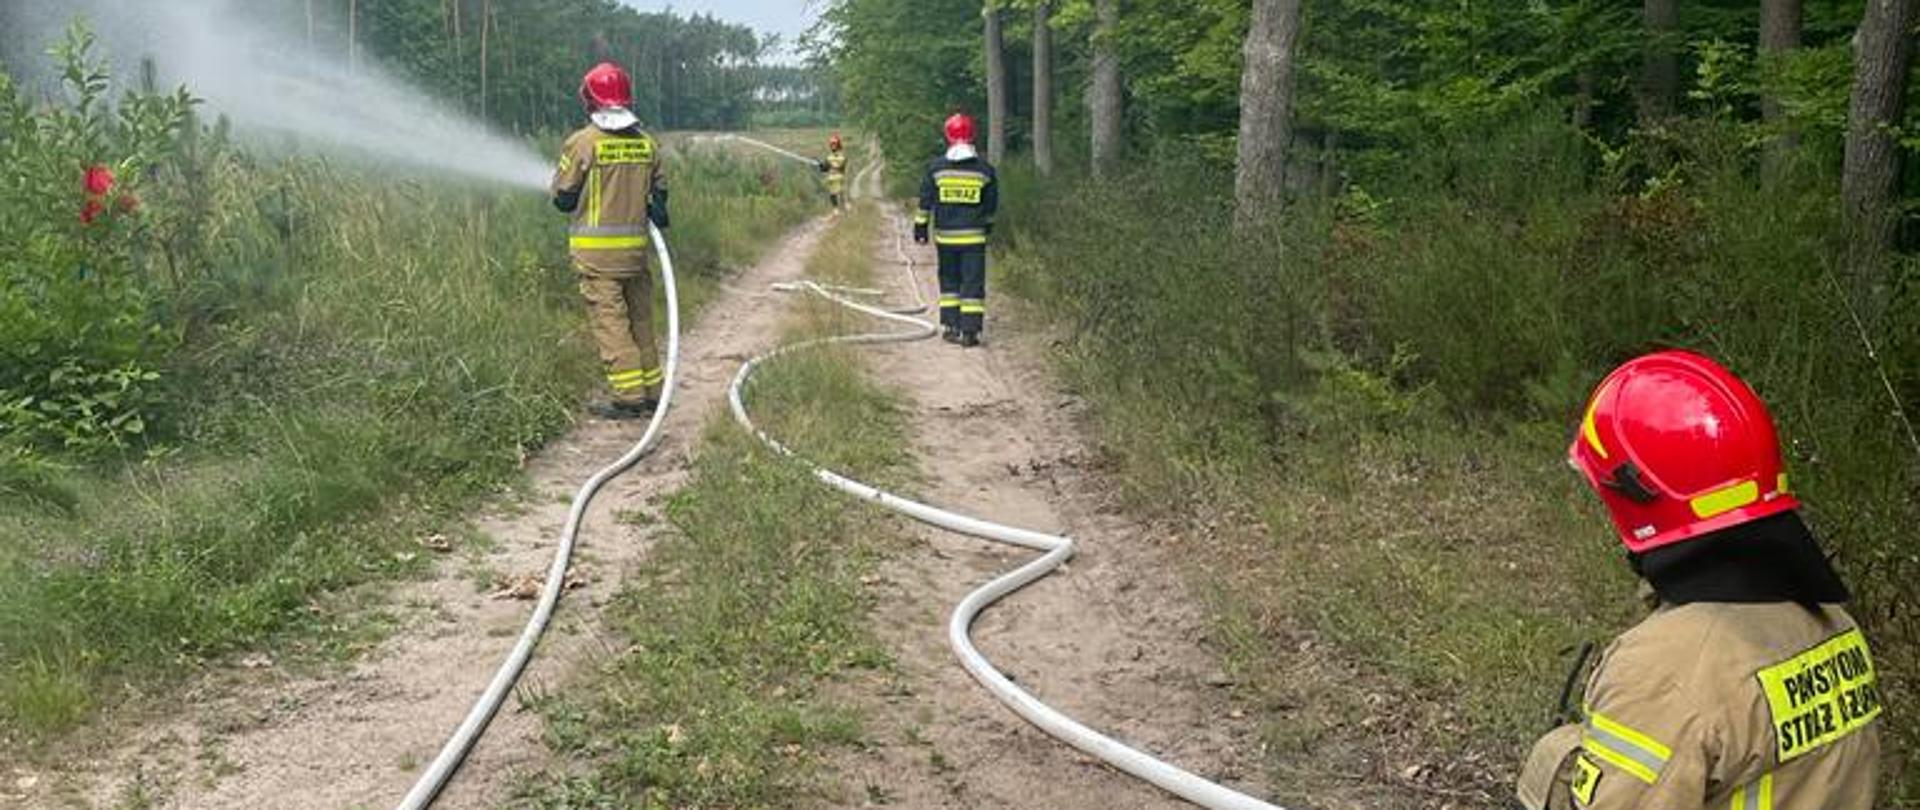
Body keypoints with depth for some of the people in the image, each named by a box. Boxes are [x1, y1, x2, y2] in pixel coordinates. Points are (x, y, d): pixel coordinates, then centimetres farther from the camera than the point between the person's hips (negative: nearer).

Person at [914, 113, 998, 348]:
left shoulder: (936, 167, -2)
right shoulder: (984, 169, -1)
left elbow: (925, 201, 2)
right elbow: (992, 204, 10)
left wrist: (921, 227, 11)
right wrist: (988, 224, 27)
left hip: (945, 235, 1)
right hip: (974, 236, -1)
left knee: (949, 281, 15)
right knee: (973, 283, 2)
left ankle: (950, 326, 13)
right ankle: (970, 330, -3)